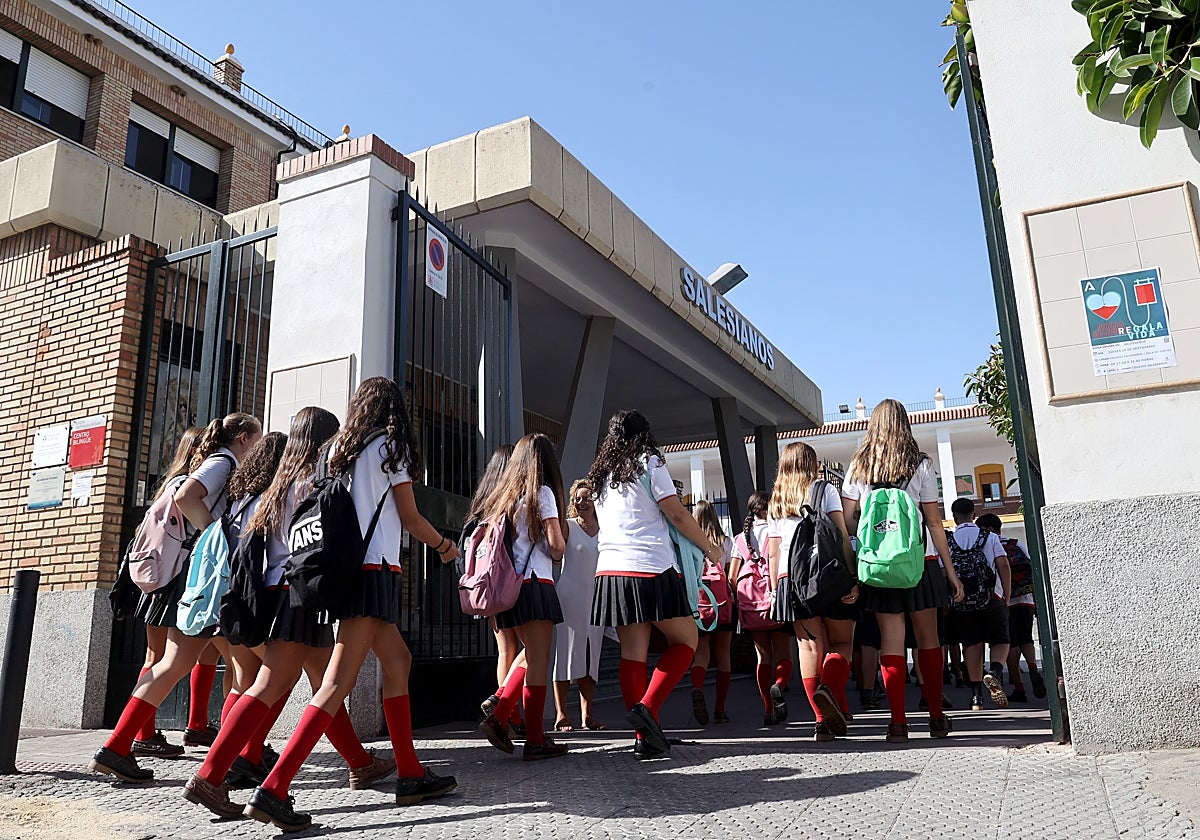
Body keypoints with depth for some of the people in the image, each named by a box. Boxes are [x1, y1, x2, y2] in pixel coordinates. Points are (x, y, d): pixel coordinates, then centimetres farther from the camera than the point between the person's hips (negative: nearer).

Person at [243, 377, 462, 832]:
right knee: (340, 679, -11)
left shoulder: (339, 447, 15)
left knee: (398, 660, 14)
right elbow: (411, 519, 0)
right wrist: (445, 546, 16)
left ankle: (410, 775, 18)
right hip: (375, 567, -8)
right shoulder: (390, 446, -2)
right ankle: (273, 790, -17)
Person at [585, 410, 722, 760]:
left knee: (632, 654, 5)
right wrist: (710, 548, 6)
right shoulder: (649, 464, -1)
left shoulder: (600, 475, 18)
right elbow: (677, 514, -5)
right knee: (685, 641, 7)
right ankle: (647, 708, -9)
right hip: (651, 568, -6)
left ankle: (645, 738, 3)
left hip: (611, 570, 6)